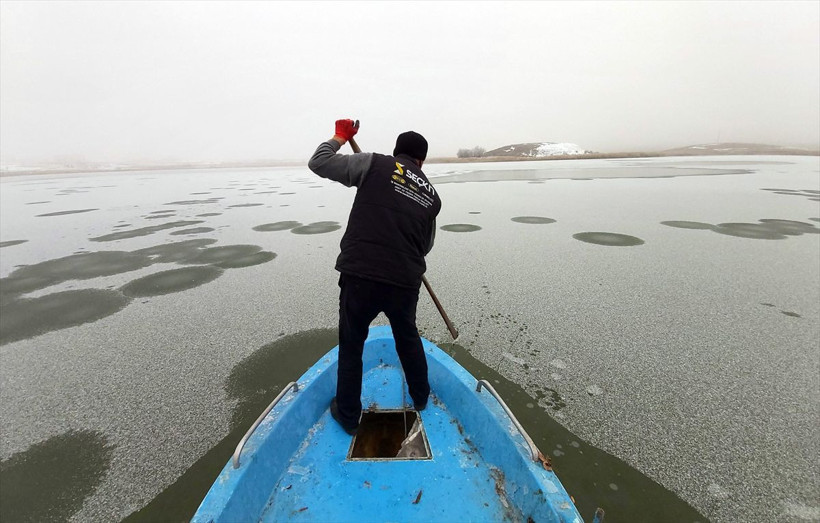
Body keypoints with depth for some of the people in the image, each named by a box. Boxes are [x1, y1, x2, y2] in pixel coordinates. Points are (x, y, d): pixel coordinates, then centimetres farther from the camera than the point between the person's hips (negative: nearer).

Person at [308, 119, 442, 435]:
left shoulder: (375, 164, 1)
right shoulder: (432, 196, 13)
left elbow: (319, 163, 3)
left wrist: (340, 137, 20)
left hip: (360, 276, -3)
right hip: (406, 281, 4)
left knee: (351, 345, 17)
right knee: (407, 335, 28)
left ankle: (348, 415, 33)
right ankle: (420, 396, 48)